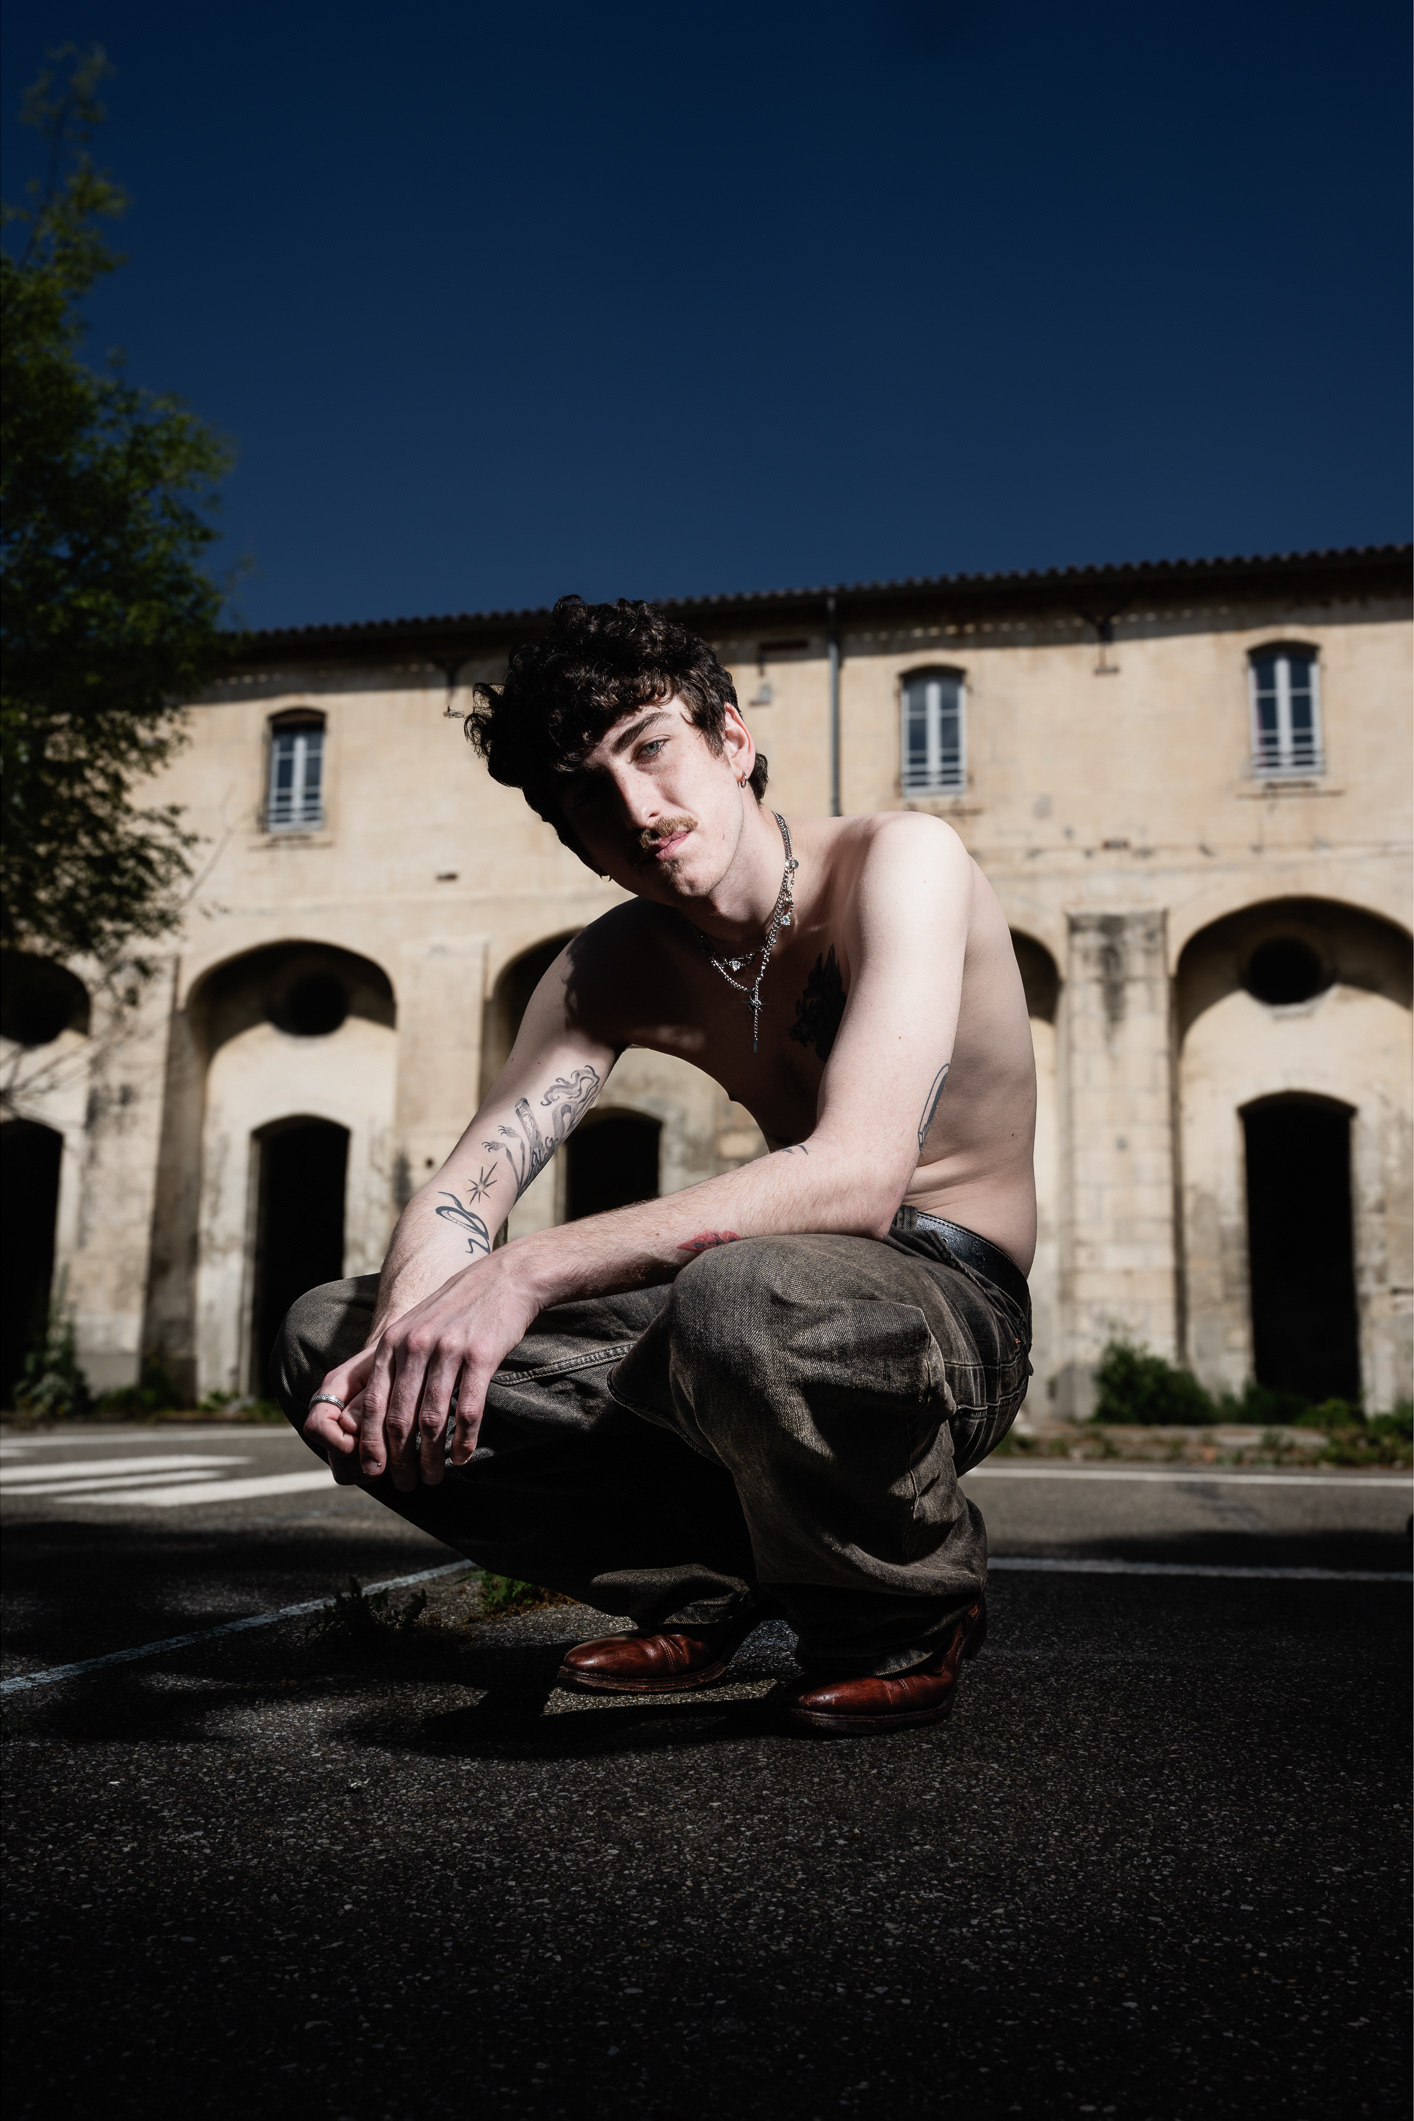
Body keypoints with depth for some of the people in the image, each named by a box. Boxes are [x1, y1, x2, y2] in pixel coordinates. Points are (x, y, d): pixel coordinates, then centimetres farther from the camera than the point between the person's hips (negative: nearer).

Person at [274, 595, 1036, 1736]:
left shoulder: (903, 860, -17)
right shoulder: (614, 969, 2)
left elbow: (856, 1178, -31)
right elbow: (467, 1183, -5)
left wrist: (527, 1271, -36)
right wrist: (402, 1344, -28)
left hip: (952, 1302, -5)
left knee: (740, 1297, -43)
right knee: (327, 1335, -4)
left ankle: (908, 1612, -10)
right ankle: (709, 1582, 4)